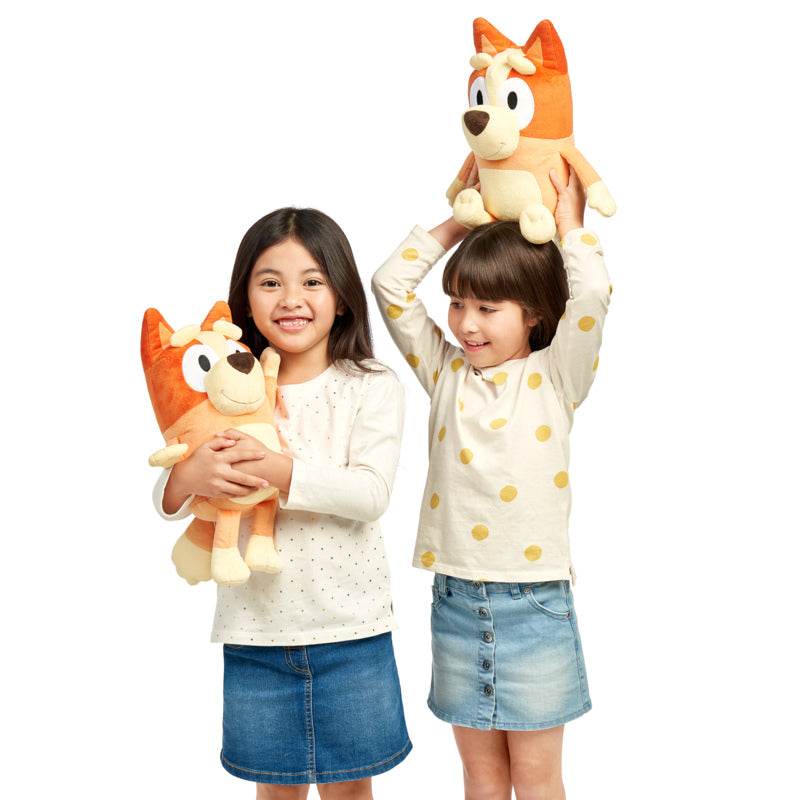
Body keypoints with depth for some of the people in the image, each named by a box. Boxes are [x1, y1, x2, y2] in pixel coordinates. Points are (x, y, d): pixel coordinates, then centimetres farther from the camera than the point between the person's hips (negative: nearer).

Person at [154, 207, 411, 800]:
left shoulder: (371, 388, -6)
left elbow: (371, 493, -17)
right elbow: (169, 498, -1)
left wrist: (281, 472, -30)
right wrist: (191, 476, -25)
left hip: (349, 625, -1)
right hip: (256, 627, 2)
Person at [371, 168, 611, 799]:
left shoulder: (554, 375, -2)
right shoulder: (447, 371, 6)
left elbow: (592, 294, -17)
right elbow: (390, 283, 5)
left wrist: (569, 223, -1)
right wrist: (459, 222, 7)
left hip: (535, 600, -3)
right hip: (455, 598, 3)